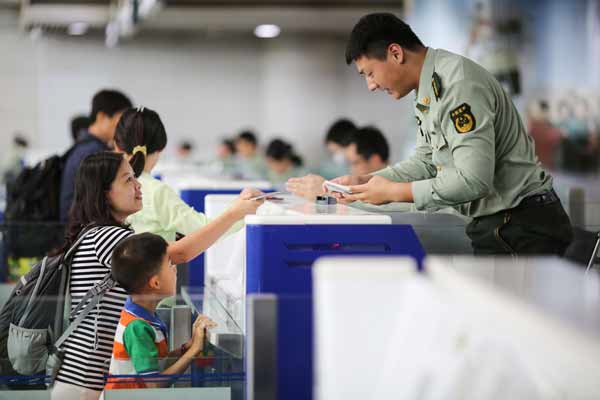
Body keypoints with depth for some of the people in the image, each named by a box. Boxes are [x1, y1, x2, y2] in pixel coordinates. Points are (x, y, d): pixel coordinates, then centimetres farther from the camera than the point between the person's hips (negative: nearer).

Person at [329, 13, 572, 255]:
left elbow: (473, 180, -28)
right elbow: (426, 162, 17)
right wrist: (364, 182, 4)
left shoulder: (458, 85, -22)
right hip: (494, 226, 10)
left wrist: (393, 192, -19)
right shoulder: (430, 90, 10)